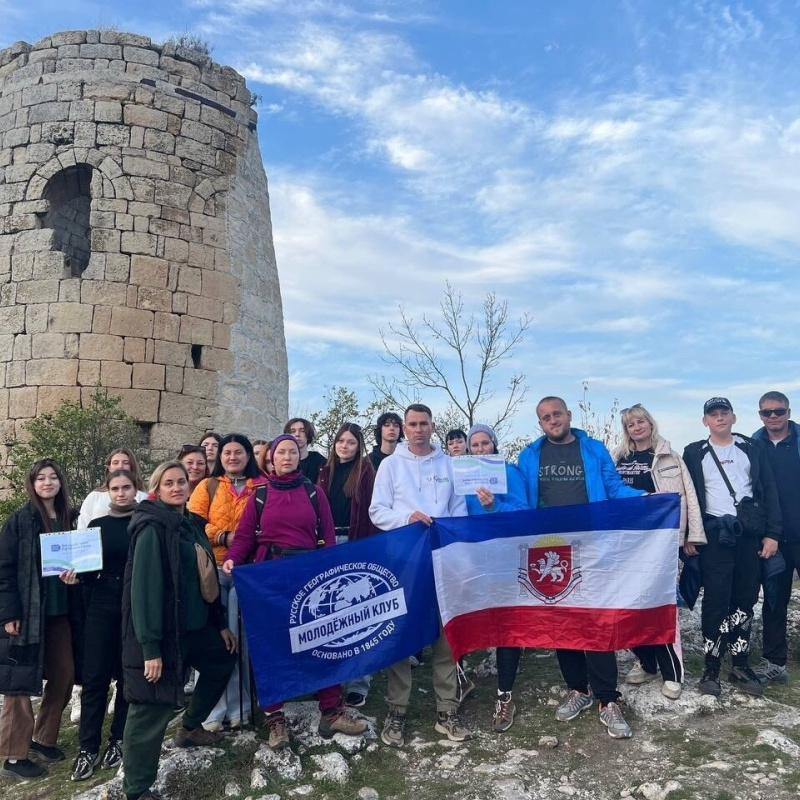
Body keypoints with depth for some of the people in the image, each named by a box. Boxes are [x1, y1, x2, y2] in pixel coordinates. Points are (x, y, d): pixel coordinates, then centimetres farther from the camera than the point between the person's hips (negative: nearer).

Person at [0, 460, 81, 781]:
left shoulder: (70, 518, 7)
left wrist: (75, 579, 1)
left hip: (61, 613, 5)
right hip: (27, 614, -5)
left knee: (64, 676, 9)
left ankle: (42, 738, 27)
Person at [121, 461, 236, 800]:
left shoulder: (192, 523, 10)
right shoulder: (152, 528, -16)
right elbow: (143, 587, -22)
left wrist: (220, 623, 16)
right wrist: (150, 646, -25)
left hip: (194, 625, 9)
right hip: (162, 632, -9)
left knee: (223, 661, 25)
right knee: (152, 708, -4)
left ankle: (190, 728, 42)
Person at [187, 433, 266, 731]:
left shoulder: (262, 487, 7)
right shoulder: (207, 487, 10)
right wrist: (224, 537, -11)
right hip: (213, 569, 1)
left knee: (241, 638, 4)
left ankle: (239, 705, 18)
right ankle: (214, 708, 12)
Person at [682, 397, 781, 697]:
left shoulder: (754, 448, 9)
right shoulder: (694, 453, 6)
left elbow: (769, 491, 5)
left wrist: (772, 533, -3)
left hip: (750, 533, 2)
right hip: (715, 535, -2)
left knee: (744, 601, 8)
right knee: (716, 601, -3)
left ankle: (740, 666, 19)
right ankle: (711, 669, 6)